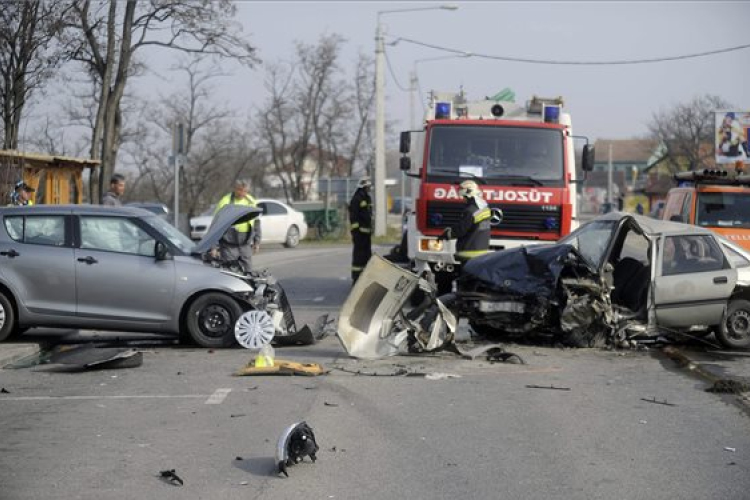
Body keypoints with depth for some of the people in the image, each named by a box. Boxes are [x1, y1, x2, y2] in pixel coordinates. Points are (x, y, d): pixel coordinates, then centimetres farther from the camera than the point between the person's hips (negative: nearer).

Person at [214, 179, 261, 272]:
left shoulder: (251, 201, 10)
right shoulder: (225, 201, -7)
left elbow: (256, 222, 19)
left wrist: (257, 241, 17)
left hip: (245, 244, 5)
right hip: (229, 244, -5)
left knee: (247, 271, 9)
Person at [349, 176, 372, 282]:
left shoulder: (367, 198, 18)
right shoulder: (356, 199, -12)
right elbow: (353, 216, -17)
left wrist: (370, 229, 21)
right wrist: (355, 230, -21)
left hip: (366, 231, 10)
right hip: (359, 231, -10)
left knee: (367, 253, 13)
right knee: (358, 254, -9)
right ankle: (356, 278, -8)